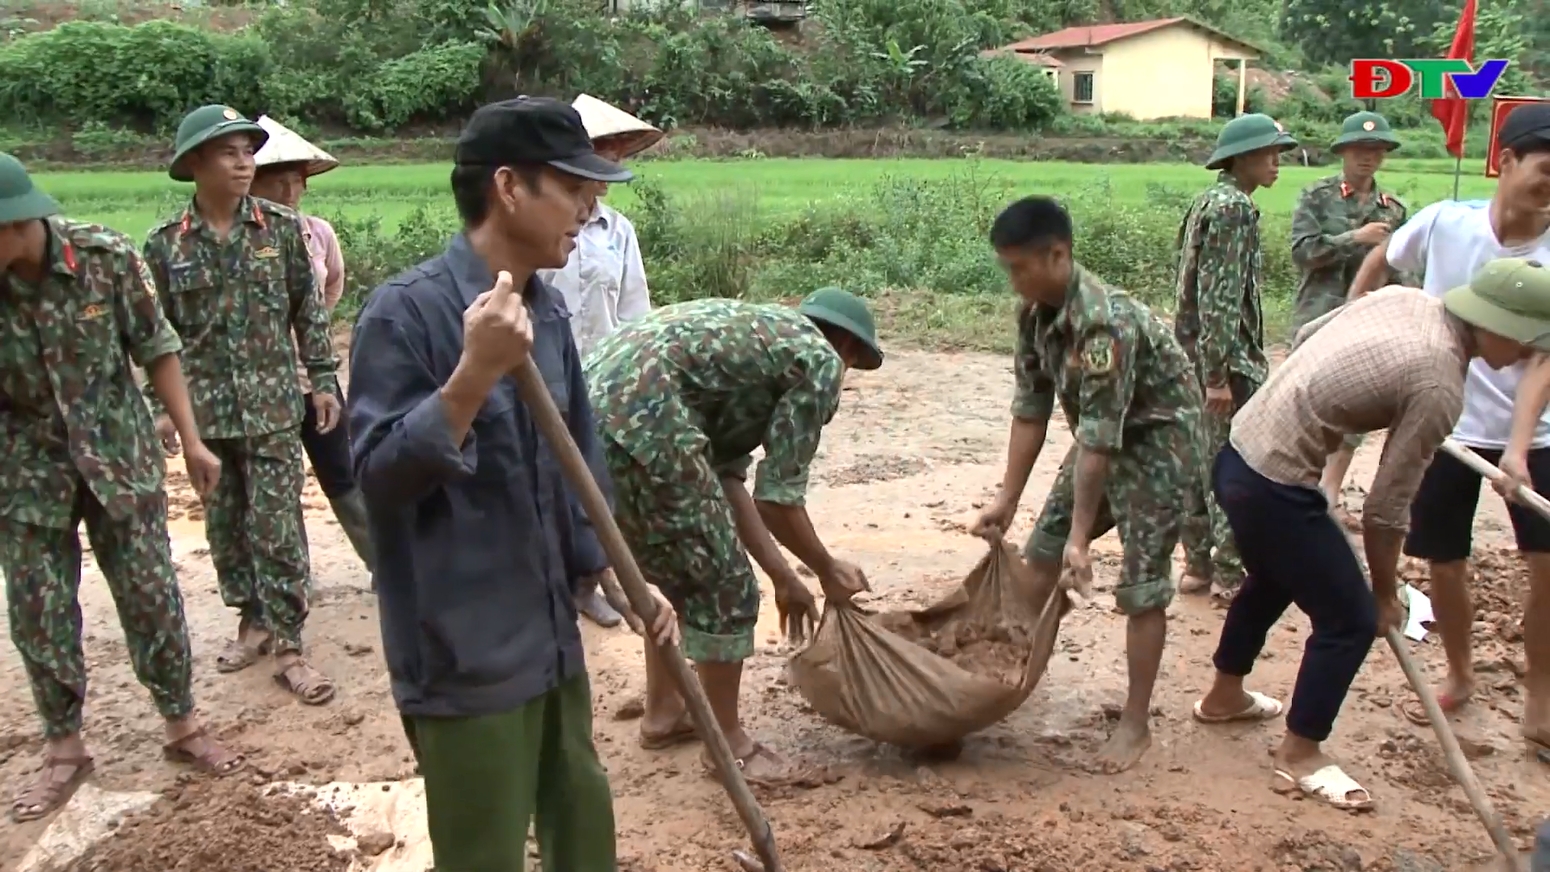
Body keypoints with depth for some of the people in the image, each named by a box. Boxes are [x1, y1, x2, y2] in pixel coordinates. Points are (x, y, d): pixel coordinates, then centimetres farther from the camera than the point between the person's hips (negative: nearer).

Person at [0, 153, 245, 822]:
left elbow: (155, 349, -6)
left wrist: (191, 441, -4)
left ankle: (182, 727, 23)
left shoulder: (106, 258, -17)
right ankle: (64, 750, 25)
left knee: (152, 595, 7)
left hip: (118, 456, -1)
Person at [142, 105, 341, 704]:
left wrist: (323, 380, 0)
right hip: (205, 410, 2)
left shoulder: (283, 228, -2)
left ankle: (288, 645, 4)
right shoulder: (166, 245, 0)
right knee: (225, 526, 12)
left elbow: (309, 311, 3)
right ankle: (253, 620, 29)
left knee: (277, 527, -2)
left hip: (272, 406, -2)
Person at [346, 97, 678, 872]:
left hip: (552, 639, 7)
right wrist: (473, 375, -32)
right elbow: (379, 479, -21)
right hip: (463, 657, -7)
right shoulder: (407, 310, -17)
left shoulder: (546, 310, 5)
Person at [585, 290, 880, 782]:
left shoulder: (757, 335, 31)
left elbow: (724, 475, 25)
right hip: (641, 421, -10)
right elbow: (778, 495, 1)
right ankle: (726, 740, 22)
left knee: (679, 571, 27)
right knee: (723, 585, 7)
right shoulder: (820, 361, 6)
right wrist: (827, 570, 18)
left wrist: (783, 576, 27)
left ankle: (662, 713, 39)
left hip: (593, 406, 10)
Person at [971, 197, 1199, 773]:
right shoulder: (1035, 312, -8)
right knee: (1041, 554, 13)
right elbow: (1030, 407, -2)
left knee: (1142, 587, -5)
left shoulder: (1103, 322, -34)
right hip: (1104, 437, 9)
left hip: (1156, 441, -8)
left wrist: (1082, 537, -30)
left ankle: (1136, 722, 8)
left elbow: (1099, 436, -33)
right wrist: (1007, 499, -1)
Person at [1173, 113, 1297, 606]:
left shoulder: (1208, 201, 15)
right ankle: (1229, 577, 4)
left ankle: (1197, 564, 22)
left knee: (1201, 460, 14)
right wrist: (1219, 374, -22)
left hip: (1195, 350, 10)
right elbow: (1222, 298, -21)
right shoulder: (1234, 208, -15)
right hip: (1226, 357, -10)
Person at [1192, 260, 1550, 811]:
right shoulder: (1440, 388, -19)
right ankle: (1299, 756, 19)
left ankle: (1224, 696, 50)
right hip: (1275, 487, -10)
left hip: (1237, 452, 10)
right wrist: (1387, 592, 3)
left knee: (1273, 581, 31)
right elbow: (1387, 507, -13)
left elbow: (1307, 334, 17)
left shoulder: (1402, 297, 2)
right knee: (1350, 619, 5)